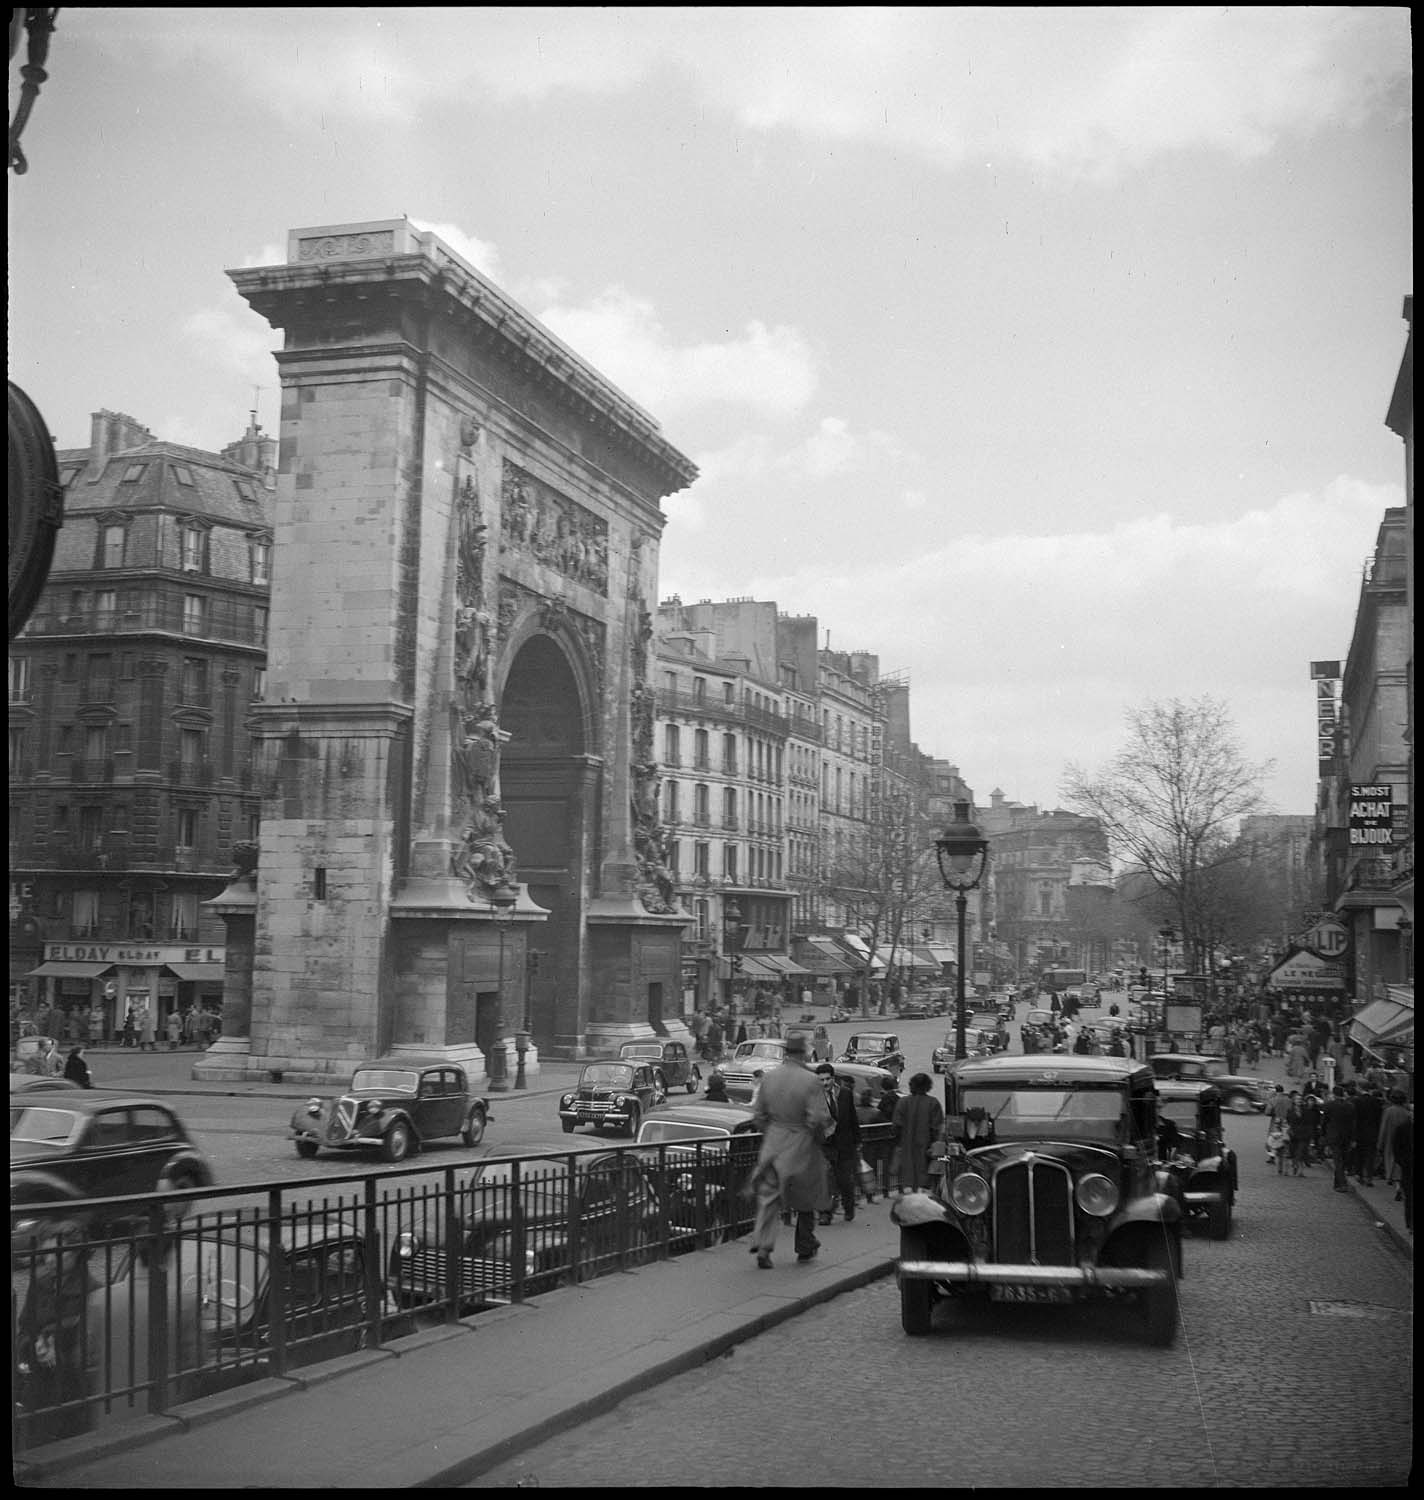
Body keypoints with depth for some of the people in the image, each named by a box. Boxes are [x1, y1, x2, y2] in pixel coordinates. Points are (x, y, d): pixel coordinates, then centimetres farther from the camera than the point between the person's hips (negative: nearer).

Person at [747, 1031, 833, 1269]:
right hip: (801, 1145, -3)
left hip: (773, 1145, 3)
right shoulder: (810, 1081, -14)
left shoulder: (769, 1078, 1)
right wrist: (822, 1133, 2)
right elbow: (818, 1118, -17)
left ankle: (762, 1247, -5)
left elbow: (758, 1114, 6)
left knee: (768, 1197, 6)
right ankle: (805, 1249, 23)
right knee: (806, 1199, 13)